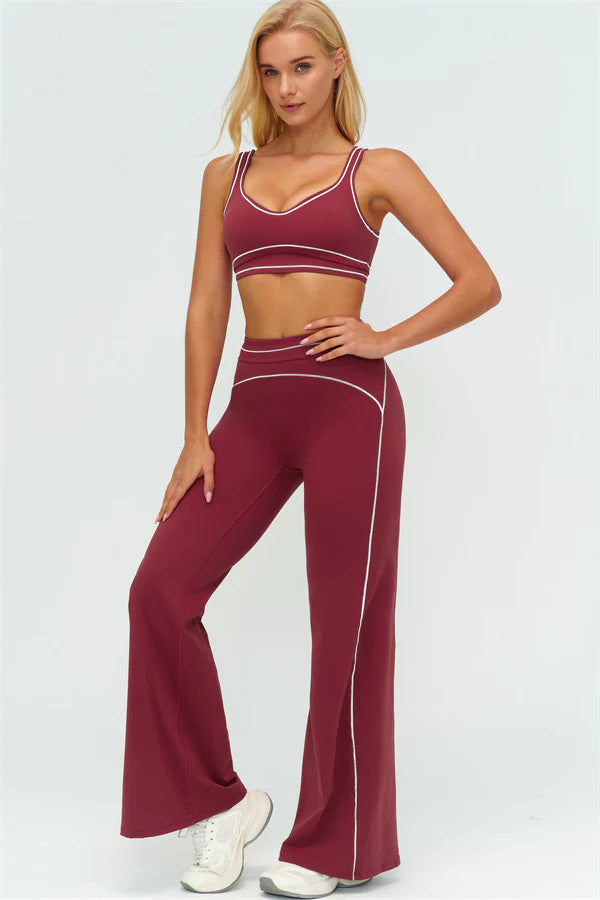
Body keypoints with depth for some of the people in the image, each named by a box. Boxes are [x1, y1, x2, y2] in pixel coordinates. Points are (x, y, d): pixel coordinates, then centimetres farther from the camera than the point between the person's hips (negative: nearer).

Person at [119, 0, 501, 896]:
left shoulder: (379, 171, 4)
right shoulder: (227, 174, 14)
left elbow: (480, 284, 2)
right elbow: (206, 309, 10)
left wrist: (383, 338, -9)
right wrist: (195, 437, 4)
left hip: (348, 403, -4)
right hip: (254, 409, 4)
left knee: (345, 621, 2)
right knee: (162, 588, -6)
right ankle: (220, 801, 12)